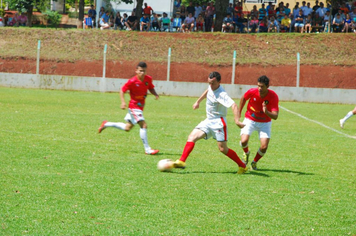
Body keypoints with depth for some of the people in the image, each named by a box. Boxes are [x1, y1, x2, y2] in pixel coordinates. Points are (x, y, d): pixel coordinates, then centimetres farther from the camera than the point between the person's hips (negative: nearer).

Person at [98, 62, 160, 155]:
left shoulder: (148, 79, -2)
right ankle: (147, 149, -13)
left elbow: (151, 88, 14)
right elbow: (122, 90, -9)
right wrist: (123, 102, -20)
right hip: (134, 106, -7)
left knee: (127, 128, 18)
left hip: (140, 107, 7)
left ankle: (106, 124, 35)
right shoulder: (132, 81, -18)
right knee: (143, 125, -18)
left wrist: (155, 94, -7)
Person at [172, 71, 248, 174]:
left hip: (218, 122, -8)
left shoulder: (221, 94, -23)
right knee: (192, 136, -9)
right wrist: (198, 101, 36)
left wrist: (237, 121, -49)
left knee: (223, 149, -7)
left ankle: (242, 166, 10)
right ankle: (181, 161, -16)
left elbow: (234, 106, -35)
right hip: (208, 121, 8)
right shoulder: (211, 87, 3)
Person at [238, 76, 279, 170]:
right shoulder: (252, 91, -21)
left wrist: (266, 112, -48)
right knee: (244, 141, -22)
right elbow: (243, 98, 4)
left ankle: (254, 162, 18)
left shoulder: (273, 96, -24)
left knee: (264, 147, -14)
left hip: (265, 122, 0)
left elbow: (275, 116, -28)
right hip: (250, 120, 0)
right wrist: (239, 112, 14)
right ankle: (246, 153, 16)